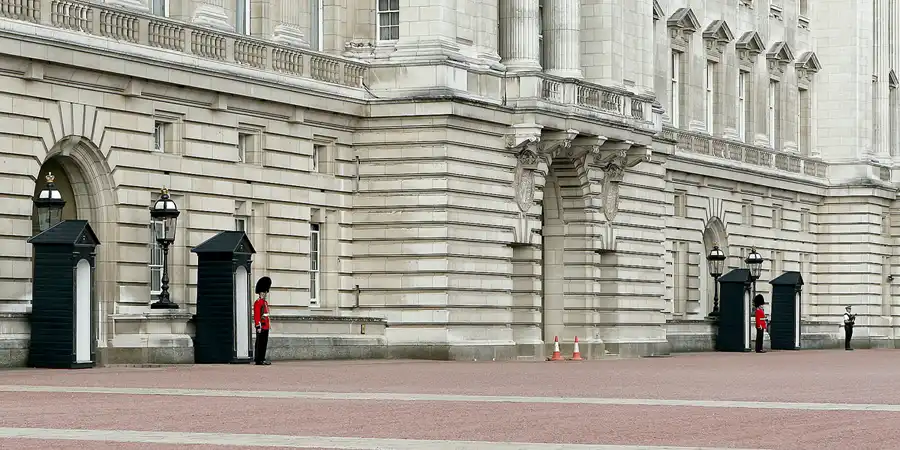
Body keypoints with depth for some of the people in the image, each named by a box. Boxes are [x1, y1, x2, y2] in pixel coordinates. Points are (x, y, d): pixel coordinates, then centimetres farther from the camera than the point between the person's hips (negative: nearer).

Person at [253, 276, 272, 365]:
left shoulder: (265, 303, 18)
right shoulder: (258, 303, -11)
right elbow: (256, 316, -16)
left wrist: (269, 324, 21)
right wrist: (258, 326, -21)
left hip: (266, 327, 9)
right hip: (261, 326, -9)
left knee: (264, 344, 10)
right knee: (260, 344, -6)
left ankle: (262, 359, 14)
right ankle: (258, 360, -5)